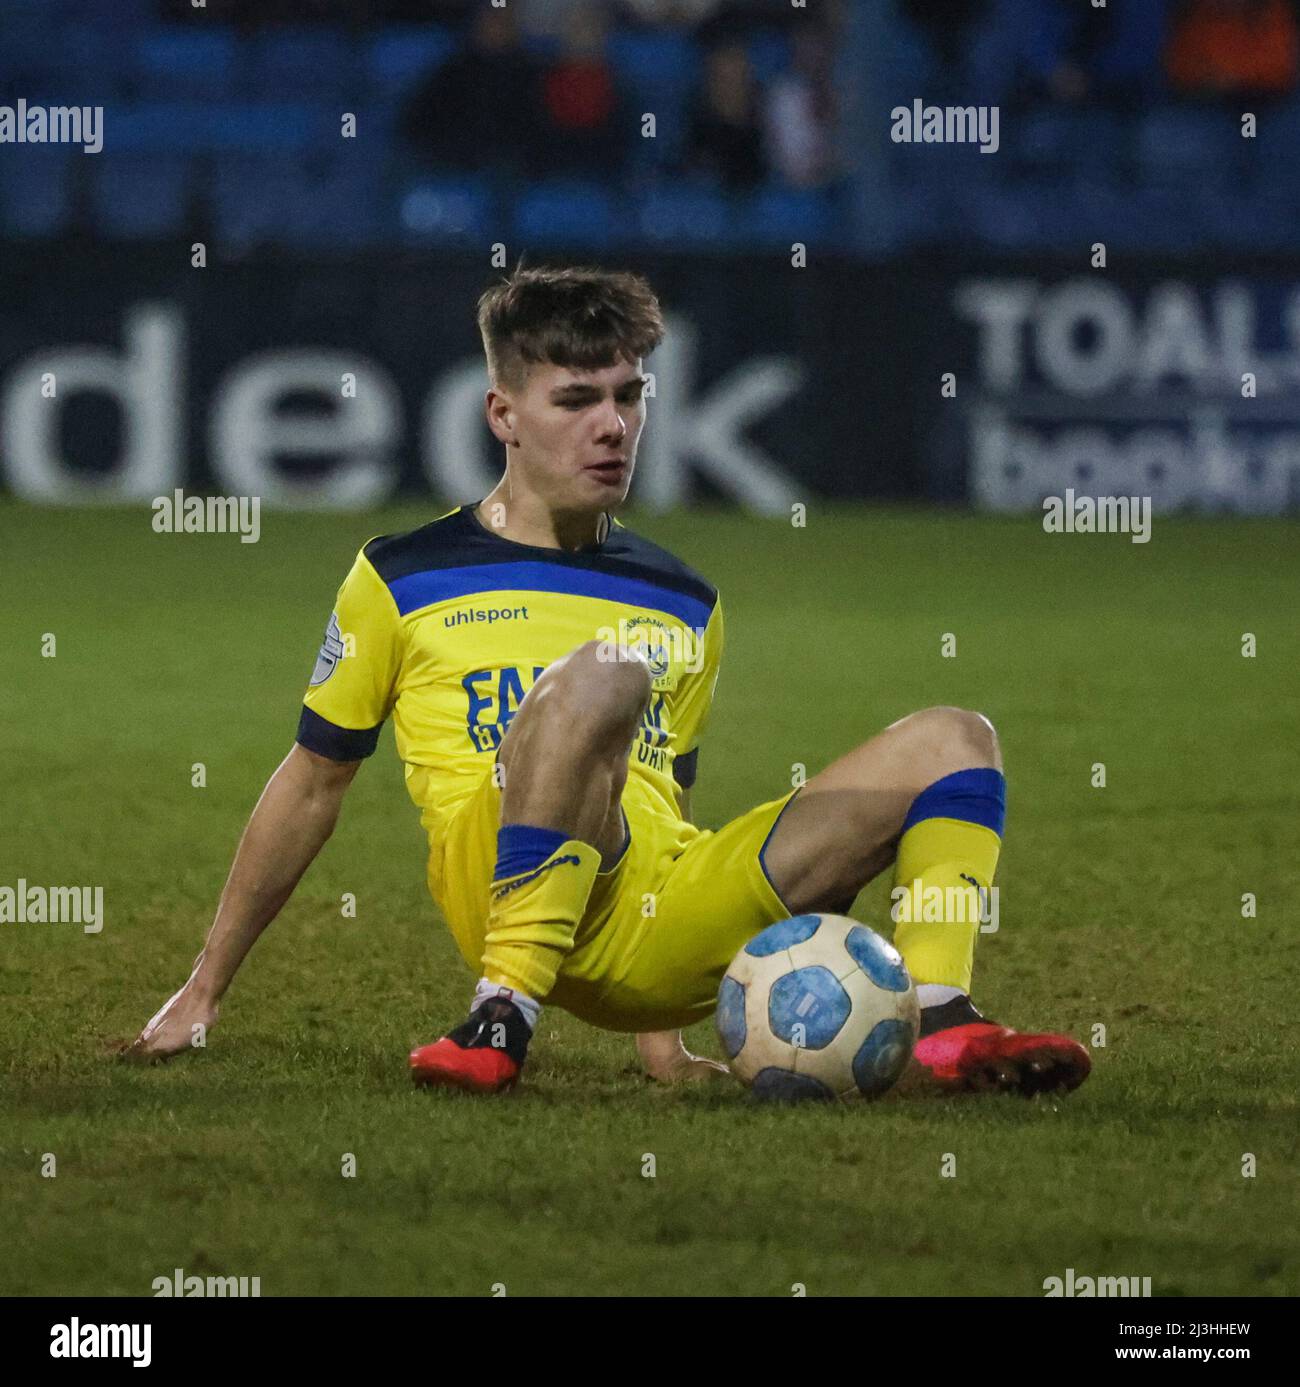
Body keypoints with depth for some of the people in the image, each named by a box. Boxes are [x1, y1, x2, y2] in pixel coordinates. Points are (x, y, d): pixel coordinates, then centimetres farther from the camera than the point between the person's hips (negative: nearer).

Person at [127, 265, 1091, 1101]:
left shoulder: (684, 605, 24)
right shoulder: (400, 581, 12)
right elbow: (312, 786, 17)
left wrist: (659, 1036, 24)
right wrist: (203, 994, 17)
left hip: (659, 944, 5)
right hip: (501, 897, -5)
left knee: (951, 743, -4)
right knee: (598, 674, -34)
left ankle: (944, 1024, -25)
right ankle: (504, 1017, -36)